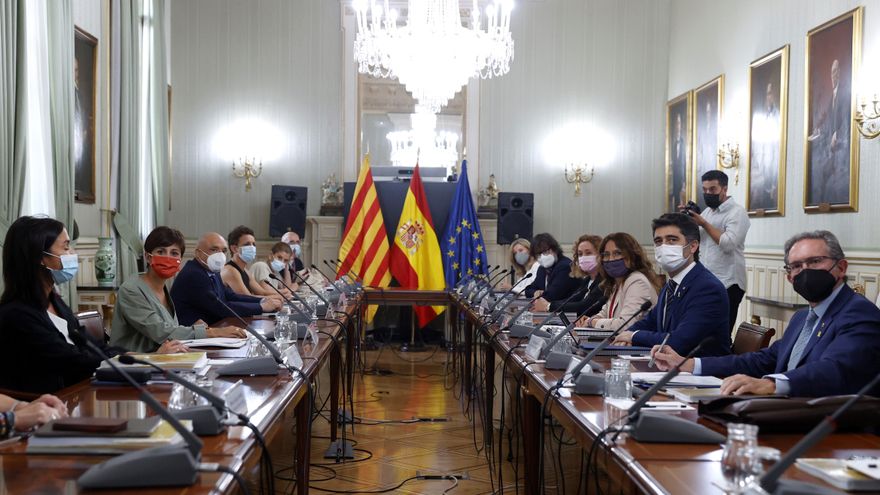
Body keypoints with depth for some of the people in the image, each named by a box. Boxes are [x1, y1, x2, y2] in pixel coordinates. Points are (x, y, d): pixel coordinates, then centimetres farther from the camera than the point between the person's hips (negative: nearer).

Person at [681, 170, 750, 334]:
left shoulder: (737, 212, -8)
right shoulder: (707, 211, 16)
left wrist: (704, 224, -15)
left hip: (728, 284, -7)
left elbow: (728, 244, -22)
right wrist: (688, 220, -2)